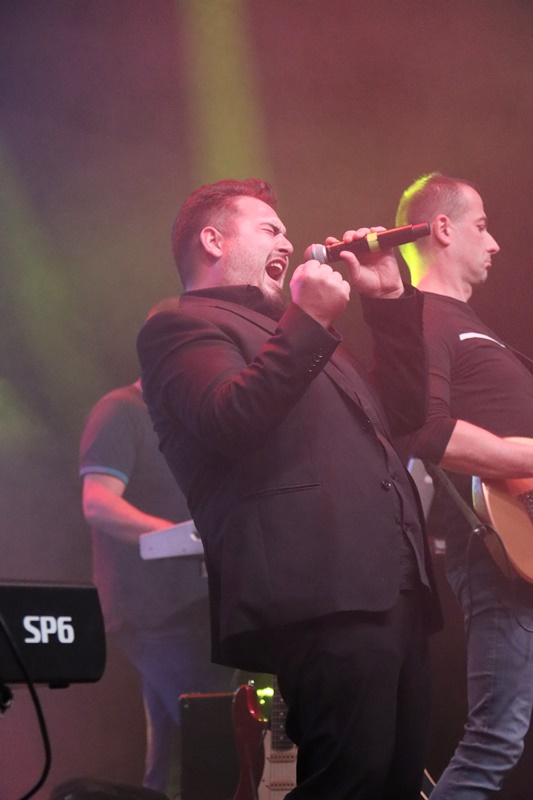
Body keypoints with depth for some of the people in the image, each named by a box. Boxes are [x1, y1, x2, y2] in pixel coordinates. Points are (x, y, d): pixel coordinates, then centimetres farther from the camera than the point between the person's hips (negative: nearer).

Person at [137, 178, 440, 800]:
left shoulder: (289, 329, 33)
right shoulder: (182, 325, 4)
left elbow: (406, 410, 32)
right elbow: (229, 422, -16)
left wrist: (389, 299, 26)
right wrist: (309, 322, -17)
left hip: (391, 587, 9)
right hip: (323, 599, -9)